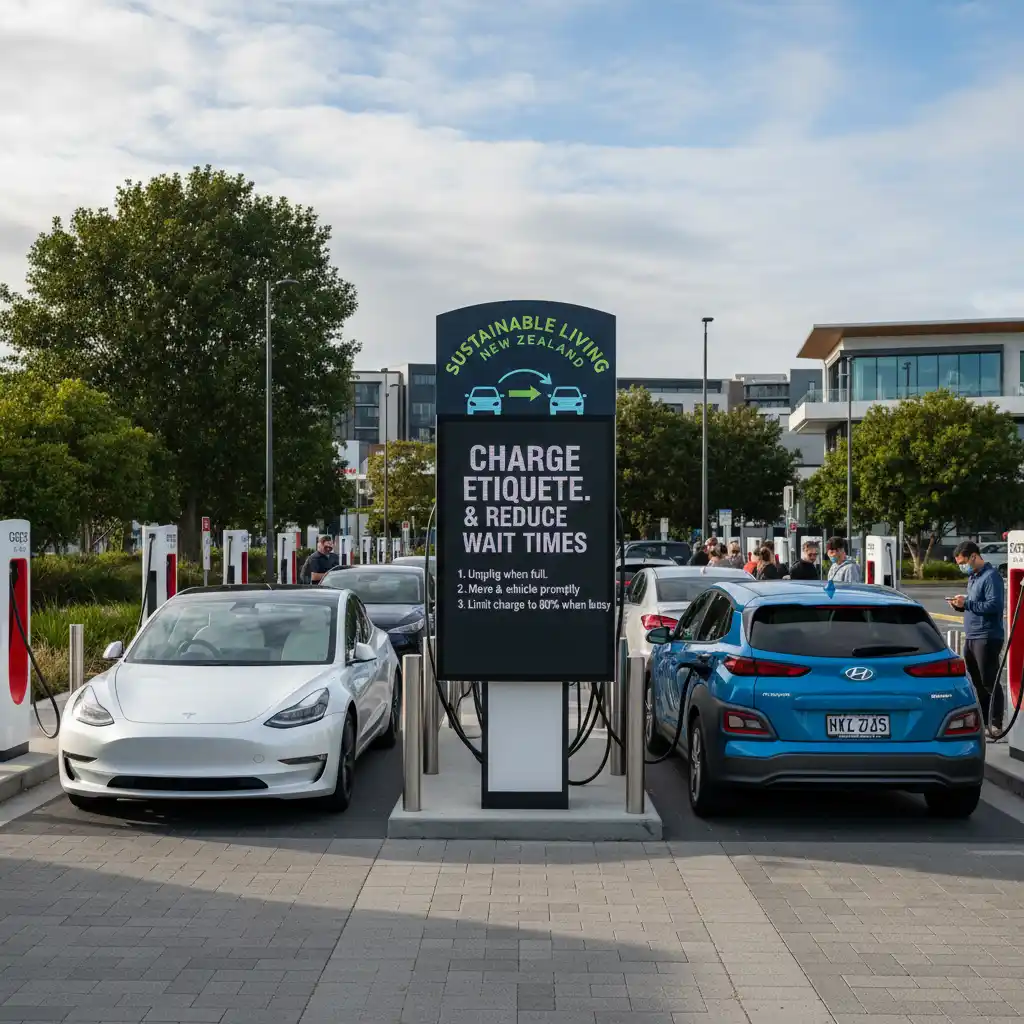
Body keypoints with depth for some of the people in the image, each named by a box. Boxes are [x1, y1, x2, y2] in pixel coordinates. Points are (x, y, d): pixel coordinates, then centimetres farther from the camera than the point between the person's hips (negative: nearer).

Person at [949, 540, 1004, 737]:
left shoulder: (991, 576, -13)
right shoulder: (973, 576, 17)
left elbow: (994, 605, -22)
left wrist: (966, 603, -19)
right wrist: (960, 604, 5)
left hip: (987, 637, -10)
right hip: (971, 637, 10)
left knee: (989, 682, -6)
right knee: (977, 681, 14)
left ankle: (995, 724, -2)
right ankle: (982, 720, 22)